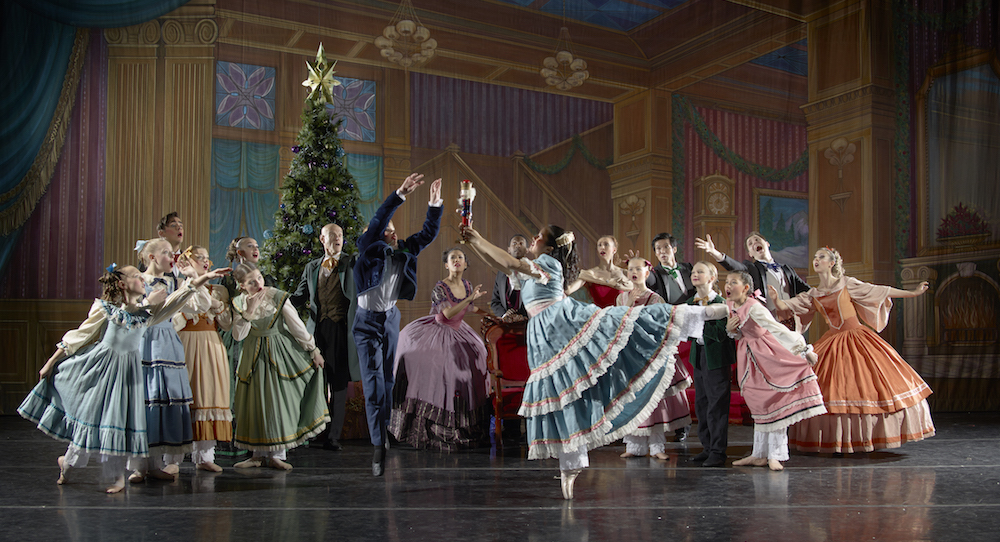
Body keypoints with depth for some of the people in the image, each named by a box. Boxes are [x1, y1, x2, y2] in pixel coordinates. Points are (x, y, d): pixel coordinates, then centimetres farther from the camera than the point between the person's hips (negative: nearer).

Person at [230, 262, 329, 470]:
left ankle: (277, 454, 5)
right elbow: (238, 335, -11)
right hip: (255, 355, 3)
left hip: (280, 351, -3)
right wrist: (249, 311, -23)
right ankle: (259, 454, 14)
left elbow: (297, 326, -8)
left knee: (280, 398, -3)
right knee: (257, 401, 4)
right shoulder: (240, 303, -4)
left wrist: (313, 350, -3)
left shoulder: (277, 297, -13)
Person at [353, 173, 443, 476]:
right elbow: (377, 222, -26)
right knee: (373, 382, -10)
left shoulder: (404, 253, 2)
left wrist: (434, 204, -10)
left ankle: (384, 433, 25)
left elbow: (428, 234, 3)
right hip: (367, 322, -5)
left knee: (388, 380, 12)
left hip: (391, 320, 5)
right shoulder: (369, 250, -11)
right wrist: (400, 194, -35)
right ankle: (379, 446, -11)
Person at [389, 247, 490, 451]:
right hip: (438, 333, -6)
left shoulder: (467, 285, -1)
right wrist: (469, 298, -32)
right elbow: (447, 314, -29)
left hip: (456, 333, 6)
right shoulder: (439, 287, -19)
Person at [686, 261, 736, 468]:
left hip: (717, 357, -7)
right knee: (701, 404, 11)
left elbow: (720, 334, -21)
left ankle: (718, 452, 2)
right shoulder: (691, 303, 9)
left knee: (716, 404, -4)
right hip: (699, 355, 7)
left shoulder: (720, 303, -12)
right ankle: (708, 448, 21)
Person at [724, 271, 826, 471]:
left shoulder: (753, 307, -25)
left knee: (774, 401, -5)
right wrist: (729, 329, -12)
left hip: (768, 354, -7)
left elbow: (777, 329, -31)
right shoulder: (729, 305, -2)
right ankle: (759, 455, 14)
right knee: (759, 404, 10)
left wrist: (803, 350, -32)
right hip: (750, 356, 7)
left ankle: (775, 456, 2)